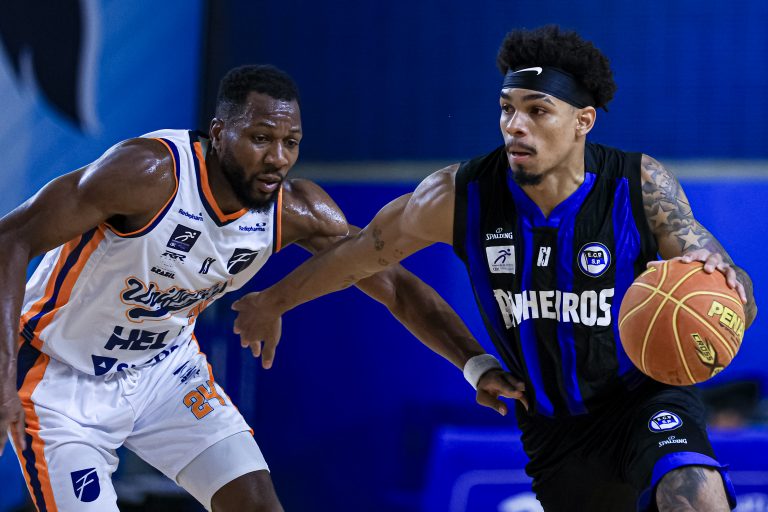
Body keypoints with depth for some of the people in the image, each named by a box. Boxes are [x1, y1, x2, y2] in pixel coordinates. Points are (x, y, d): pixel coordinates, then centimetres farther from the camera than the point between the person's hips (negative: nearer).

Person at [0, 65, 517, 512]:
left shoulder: (298, 211, -14)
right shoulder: (150, 172, -32)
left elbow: (396, 285, -4)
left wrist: (476, 363, -15)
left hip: (165, 367, 6)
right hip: (63, 378, -5)